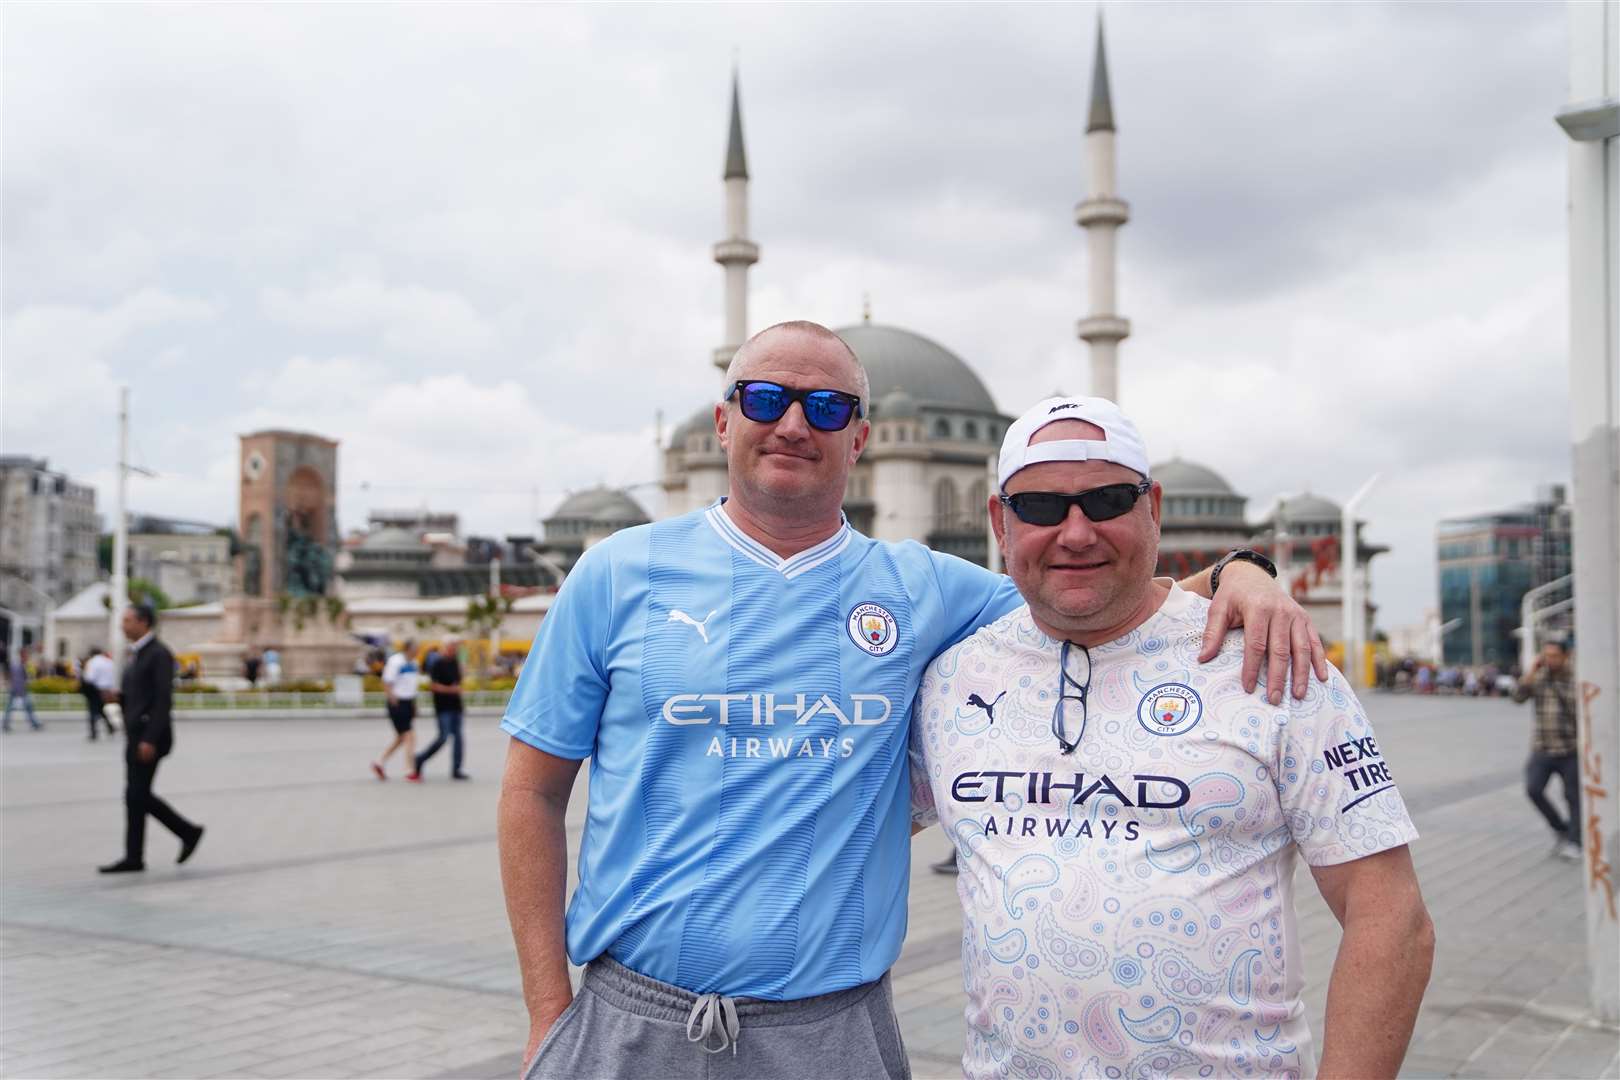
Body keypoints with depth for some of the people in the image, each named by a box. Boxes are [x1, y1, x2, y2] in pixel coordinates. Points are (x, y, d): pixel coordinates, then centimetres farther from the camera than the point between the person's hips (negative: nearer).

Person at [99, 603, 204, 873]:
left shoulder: (160, 654, -13)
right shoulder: (137, 655, 16)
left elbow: (164, 700, -19)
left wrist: (150, 740, -23)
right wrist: (119, 695, 3)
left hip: (150, 736, -10)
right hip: (135, 735, 10)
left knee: (136, 795, -6)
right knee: (139, 796, 8)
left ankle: (134, 857, 4)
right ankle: (188, 833, 14)